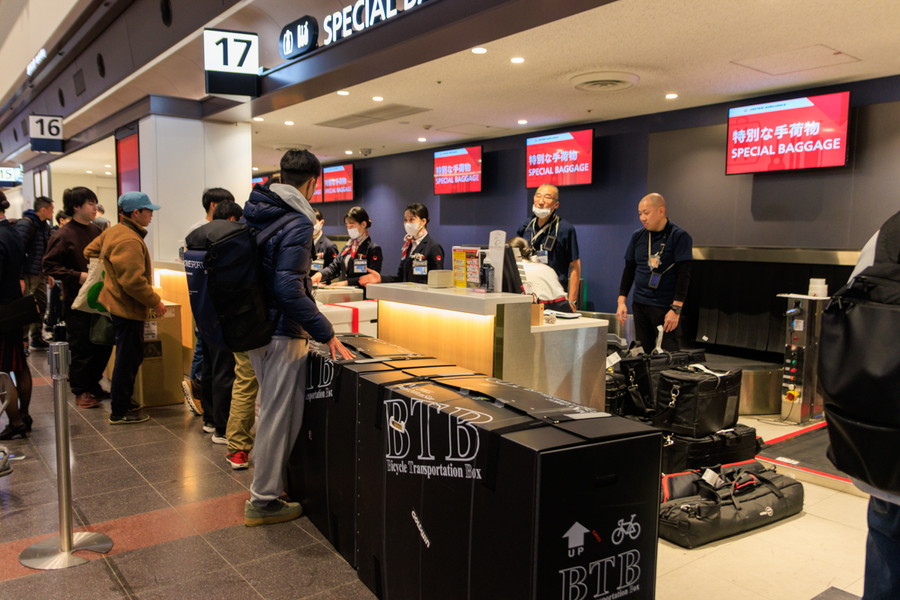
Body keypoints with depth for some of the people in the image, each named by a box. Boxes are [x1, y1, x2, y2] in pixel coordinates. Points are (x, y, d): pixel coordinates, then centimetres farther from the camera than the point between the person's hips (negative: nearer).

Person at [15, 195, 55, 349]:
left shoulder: (44, 225, 14)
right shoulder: (25, 224, -14)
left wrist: (49, 273, 18)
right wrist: (20, 278, -23)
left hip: (40, 274, 9)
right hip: (28, 275, -9)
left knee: (41, 307, 14)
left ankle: (37, 339, 26)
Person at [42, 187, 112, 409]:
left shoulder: (95, 231, 9)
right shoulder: (64, 235, -11)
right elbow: (50, 265, -13)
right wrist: (78, 276, -20)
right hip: (76, 300, -6)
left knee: (103, 343, 11)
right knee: (81, 348, 2)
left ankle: (93, 384, 28)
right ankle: (81, 391, 15)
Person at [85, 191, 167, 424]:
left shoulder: (114, 231, 9)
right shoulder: (129, 241, -23)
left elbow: (90, 251, 23)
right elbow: (134, 281, -27)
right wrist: (155, 302, -17)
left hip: (119, 304, 11)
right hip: (128, 308, -11)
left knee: (130, 357, 20)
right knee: (128, 359, -1)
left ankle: (122, 401, 32)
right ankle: (120, 412, 8)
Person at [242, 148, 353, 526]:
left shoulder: (254, 212, 9)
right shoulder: (297, 223, -19)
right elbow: (289, 289, -26)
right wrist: (326, 334, -22)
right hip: (281, 332, -9)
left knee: (269, 407, 23)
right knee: (279, 415, 3)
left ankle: (266, 482, 39)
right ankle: (263, 501, 15)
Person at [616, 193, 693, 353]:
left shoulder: (679, 236, -6)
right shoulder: (638, 236, 9)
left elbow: (684, 275, -11)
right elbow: (629, 270, 13)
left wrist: (676, 309, -17)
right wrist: (621, 301, 5)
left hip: (666, 307, -5)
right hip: (639, 304, 5)